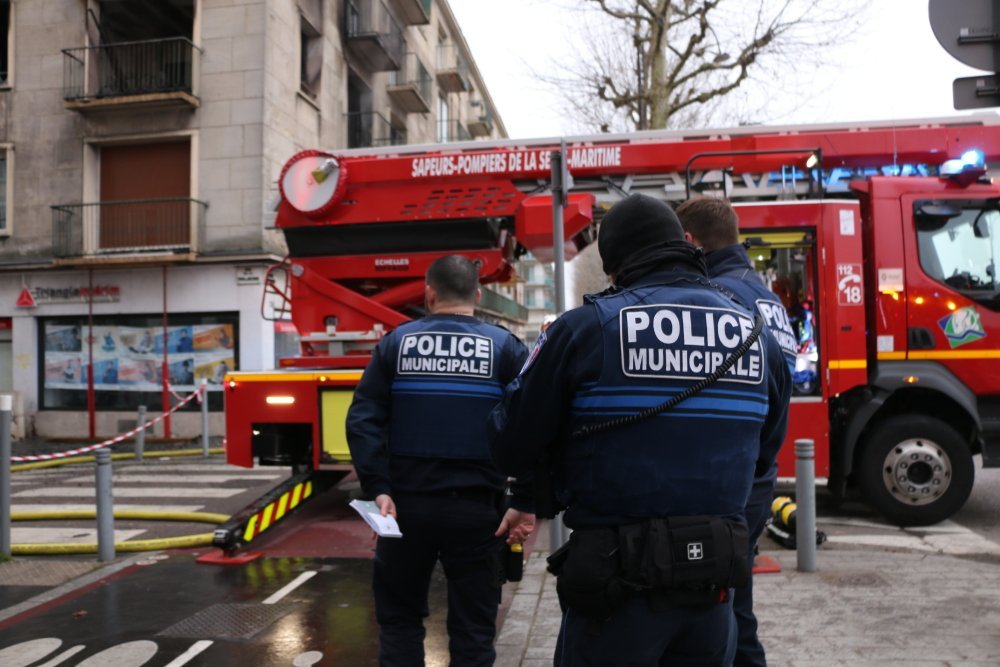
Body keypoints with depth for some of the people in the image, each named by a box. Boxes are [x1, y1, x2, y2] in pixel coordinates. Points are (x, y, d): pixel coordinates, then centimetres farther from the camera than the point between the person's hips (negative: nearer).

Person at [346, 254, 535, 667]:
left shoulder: (397, 342, 3)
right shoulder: (504, 346, 0)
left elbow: (363, 420, -6)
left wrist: (377, 488, -8)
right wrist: (525, 502, -8)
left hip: (407, 504, 1)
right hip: (476, 508, 0)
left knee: (399, 618, 18)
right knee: (473, 628, 12)